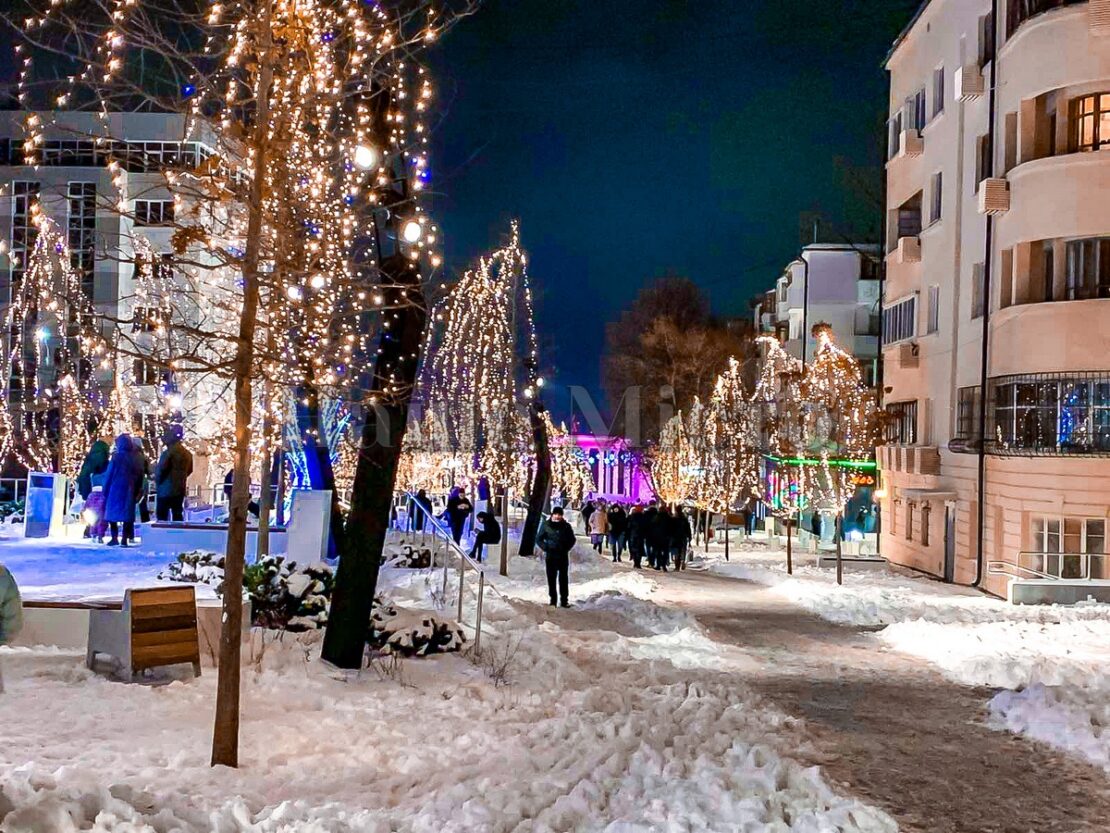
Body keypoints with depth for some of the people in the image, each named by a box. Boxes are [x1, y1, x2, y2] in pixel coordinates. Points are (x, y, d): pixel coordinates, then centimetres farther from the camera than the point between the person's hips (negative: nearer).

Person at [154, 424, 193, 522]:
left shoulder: (169, 452, -16)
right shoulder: (187, 453, 9)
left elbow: (160, 470, -18)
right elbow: (189, 470, 17)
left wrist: (157, 483, -2)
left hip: (166, 490, -7)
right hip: (180, 490, 7)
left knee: (162, 517, -2)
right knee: (178, 517, 10)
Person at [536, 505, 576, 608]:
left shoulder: (566, 526, 1)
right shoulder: (546, 525, -2)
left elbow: (572, 539, 13)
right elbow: (539, 539, 5)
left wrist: (567, 548, 0)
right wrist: (546, 548, -6)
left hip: (563, 556, 1)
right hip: (550, 556, -1)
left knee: (564, 579, 4)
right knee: (551, 579, 3)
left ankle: (564, 600, 10)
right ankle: (553, 600, 11)